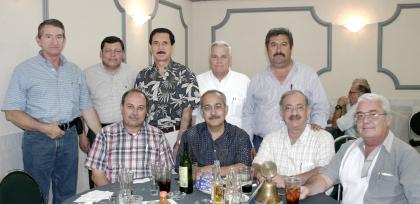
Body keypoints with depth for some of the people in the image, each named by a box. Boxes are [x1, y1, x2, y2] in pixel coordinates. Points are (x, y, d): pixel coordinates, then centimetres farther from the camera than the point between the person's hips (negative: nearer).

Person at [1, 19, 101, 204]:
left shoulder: (75, 71, 10)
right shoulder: (24, 70, -3)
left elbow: (86, 108, 12)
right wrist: (44, 128, -17)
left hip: (69, 138, 4)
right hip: (38, 140, -4)